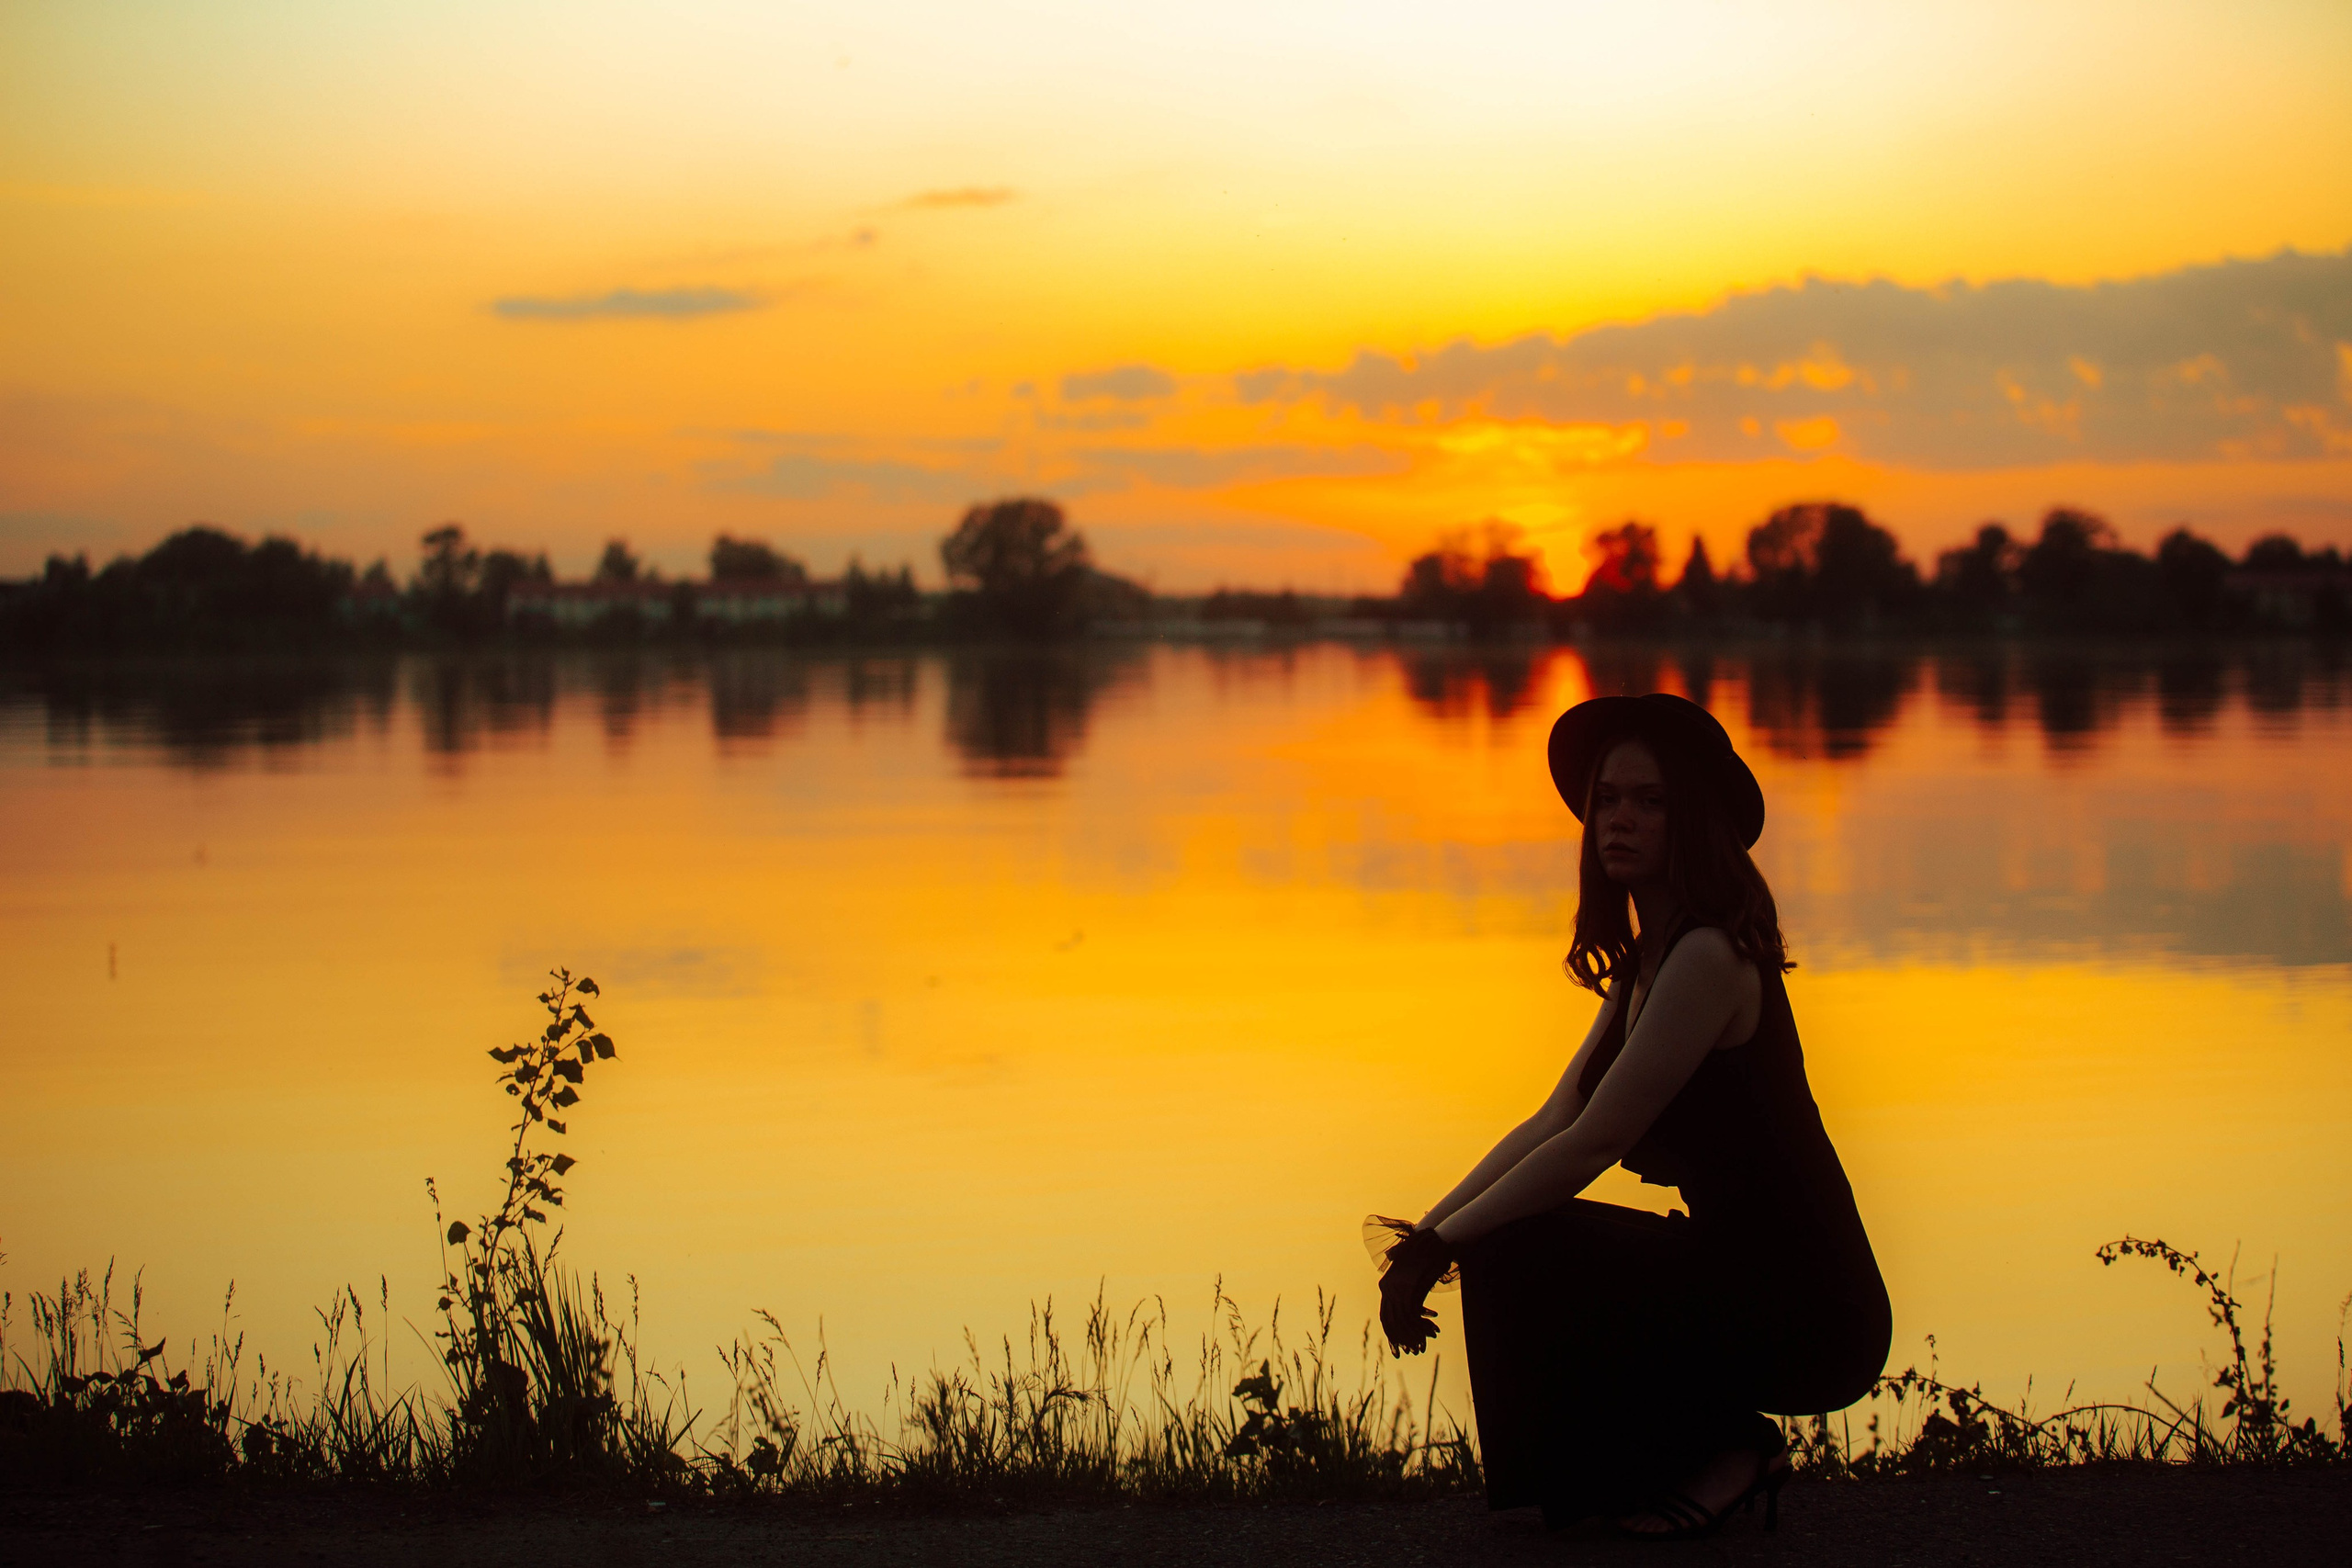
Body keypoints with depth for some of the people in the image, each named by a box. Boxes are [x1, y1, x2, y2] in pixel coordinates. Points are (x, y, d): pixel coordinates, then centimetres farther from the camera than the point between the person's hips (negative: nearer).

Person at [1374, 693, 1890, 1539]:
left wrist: (1442, 1247, -13)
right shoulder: (1644, 960, 13)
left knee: (1511, 1257, -15)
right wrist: (1424, 1234, -1)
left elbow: (1592, 1145, -20)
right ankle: (1725, 1445, 12)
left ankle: (1719, 1454, -2)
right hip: (1742, 1272, 10)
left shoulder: (1709, 956, -18)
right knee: (1504, 1240, 10)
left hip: (1802, 1314, -10)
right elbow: (1554, 1120, 10)